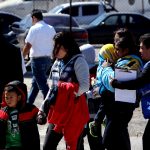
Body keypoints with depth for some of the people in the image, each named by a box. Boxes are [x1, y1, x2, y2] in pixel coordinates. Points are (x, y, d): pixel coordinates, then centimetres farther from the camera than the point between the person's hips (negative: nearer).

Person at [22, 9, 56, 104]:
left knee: (43, 85, -6)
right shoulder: (51, 29, 9)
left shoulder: (34, 29, -12)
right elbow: (55, 44, 12)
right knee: (35, 83, 18)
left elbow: (28, 46, -15)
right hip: (48, 59, 8)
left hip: (38, 60, -8)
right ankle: (28, 103, 26)